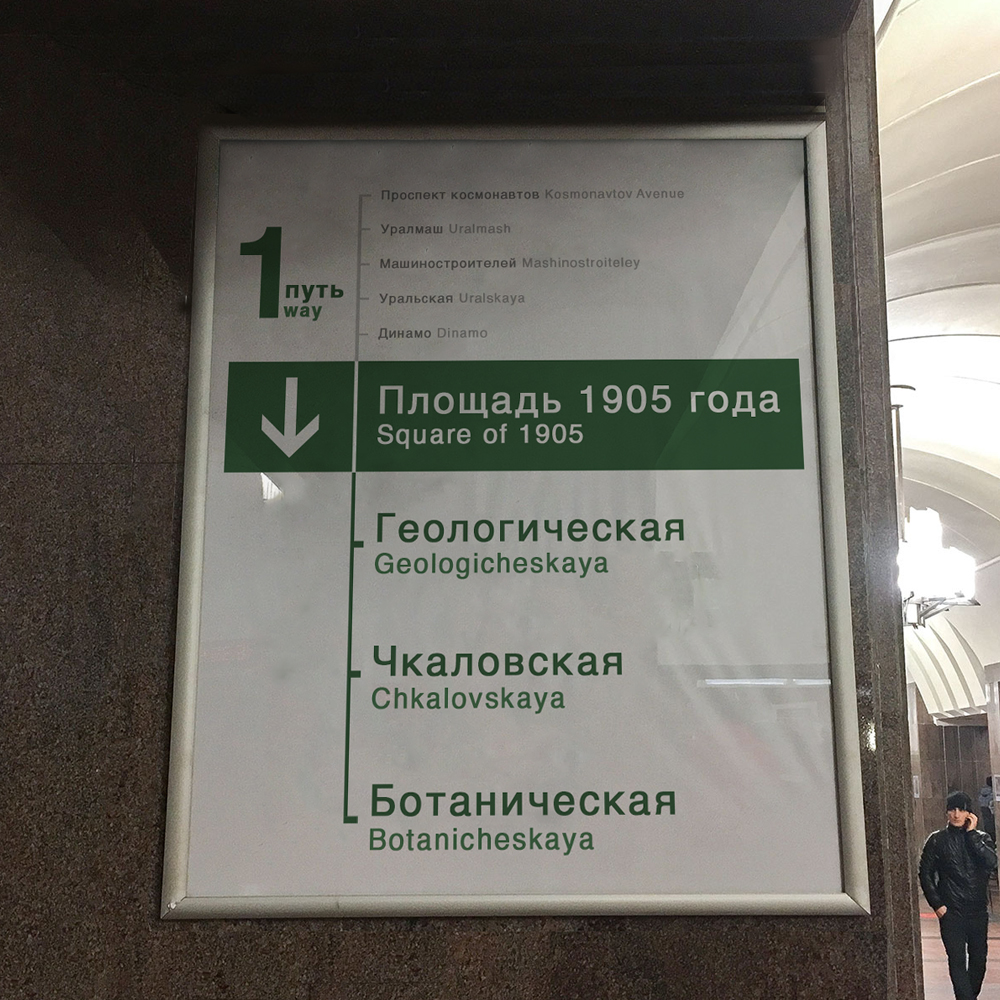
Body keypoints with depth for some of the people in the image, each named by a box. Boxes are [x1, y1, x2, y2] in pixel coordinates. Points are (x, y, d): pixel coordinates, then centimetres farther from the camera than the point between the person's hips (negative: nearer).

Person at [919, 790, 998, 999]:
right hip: (951, 912, -2)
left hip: (977, 910, 2)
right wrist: (937, 904, -5)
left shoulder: (981, 838, 6)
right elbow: (925, 874, 2)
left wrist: (972, 834, -13)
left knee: (979, 959, 10)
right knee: (957, 960, -9)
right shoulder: (937, 840, 1)